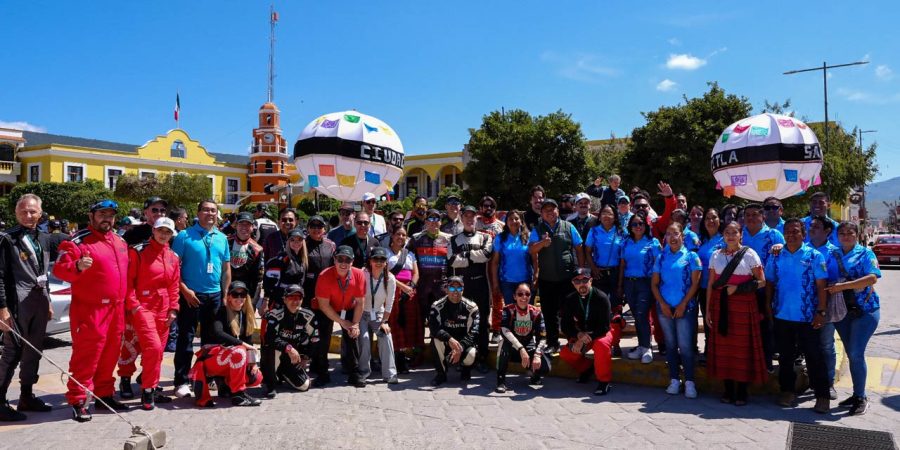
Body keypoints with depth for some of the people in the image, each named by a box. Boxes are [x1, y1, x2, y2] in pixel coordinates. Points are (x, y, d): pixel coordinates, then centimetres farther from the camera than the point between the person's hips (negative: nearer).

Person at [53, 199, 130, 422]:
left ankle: (105, 393, 24)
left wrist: (127, 301, 20)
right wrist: (77, 266, -34)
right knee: (86, 355, -4)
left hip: (116, 309, 7)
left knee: (110, 354, 13)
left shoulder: (120, 241, 15)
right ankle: (78, 400, 4)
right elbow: (59, 269, -14)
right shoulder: (79, 241, -7)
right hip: (90, 310, -7)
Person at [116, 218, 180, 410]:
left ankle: (152, 389, 24)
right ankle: (147, 391, -4)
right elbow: (128, 281, -7)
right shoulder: (138, 251, -5)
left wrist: (173, 309, 6)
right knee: (153, 347, -16)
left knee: (158, 351, 11)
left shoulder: (173, 257, 11)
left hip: (163, 310, 6)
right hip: (142, 308, -5)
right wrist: (134, 305, -13)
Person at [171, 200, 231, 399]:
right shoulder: (185, 236, -3)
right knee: (186, 338, -2)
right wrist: (185, 290, -14)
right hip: (191, 294, -5)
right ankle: (181, 381, 6)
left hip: (215, 295, 5)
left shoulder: (222, 238, 10)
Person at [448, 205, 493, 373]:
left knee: (482, 321, 2)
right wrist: (475, 258, -10)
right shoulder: (454, 240, 11)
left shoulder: (485, 237, 9)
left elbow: (486, 254, -12)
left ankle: (482, 358, 9)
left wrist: (464, 254, -9)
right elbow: (451, 261, -6)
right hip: (461, 284, 1)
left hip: (480, 283, 0)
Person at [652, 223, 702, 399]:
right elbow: (654, 283, 8)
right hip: (664, 307, 3)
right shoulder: (661, 257, 10)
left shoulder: (691, 256, 2)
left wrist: (683, 304, -10)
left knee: (685, 345, -5)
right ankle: (674, 380, 15)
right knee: (670, 344, 8)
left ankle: (689, 382, 2)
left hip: (685, 307, -3)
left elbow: (695, 283, -4)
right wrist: (662, 303, -5)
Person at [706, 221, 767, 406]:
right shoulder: (716, 255, 9)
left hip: (743, 305, -2)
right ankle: (728, 389, 14)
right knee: (723, 346, 3)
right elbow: (711, 284, 9)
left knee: (743, 346, -1)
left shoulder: (749, 254, 1)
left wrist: (738, 288, -13)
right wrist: (708, 310, 5)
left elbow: (761, 281, -1)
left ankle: (742, 391, 10)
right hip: (721, 305, 3)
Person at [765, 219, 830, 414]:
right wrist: (768, 308, 2)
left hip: (808, 317, -3)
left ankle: (822, 396, 12)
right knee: (785, 356, 13)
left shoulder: (814, 256, -3)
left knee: (814, 357, 3)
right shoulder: (776, 257, 5)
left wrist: (820, 312, -11)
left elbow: (821, 285, -5)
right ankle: (787, 390, 25)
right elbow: (769, 284, 9)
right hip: (782, 316, 3)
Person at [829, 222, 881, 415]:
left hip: (865, 310, -4)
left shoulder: (865, 253, -3)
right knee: (851, 354, 10)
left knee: (856, 354, -9)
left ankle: (861, 398, 2)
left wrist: (844, 286, -24)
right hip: (841, 311, 4)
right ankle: (858, 395, 21)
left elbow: (872, 278, -17)